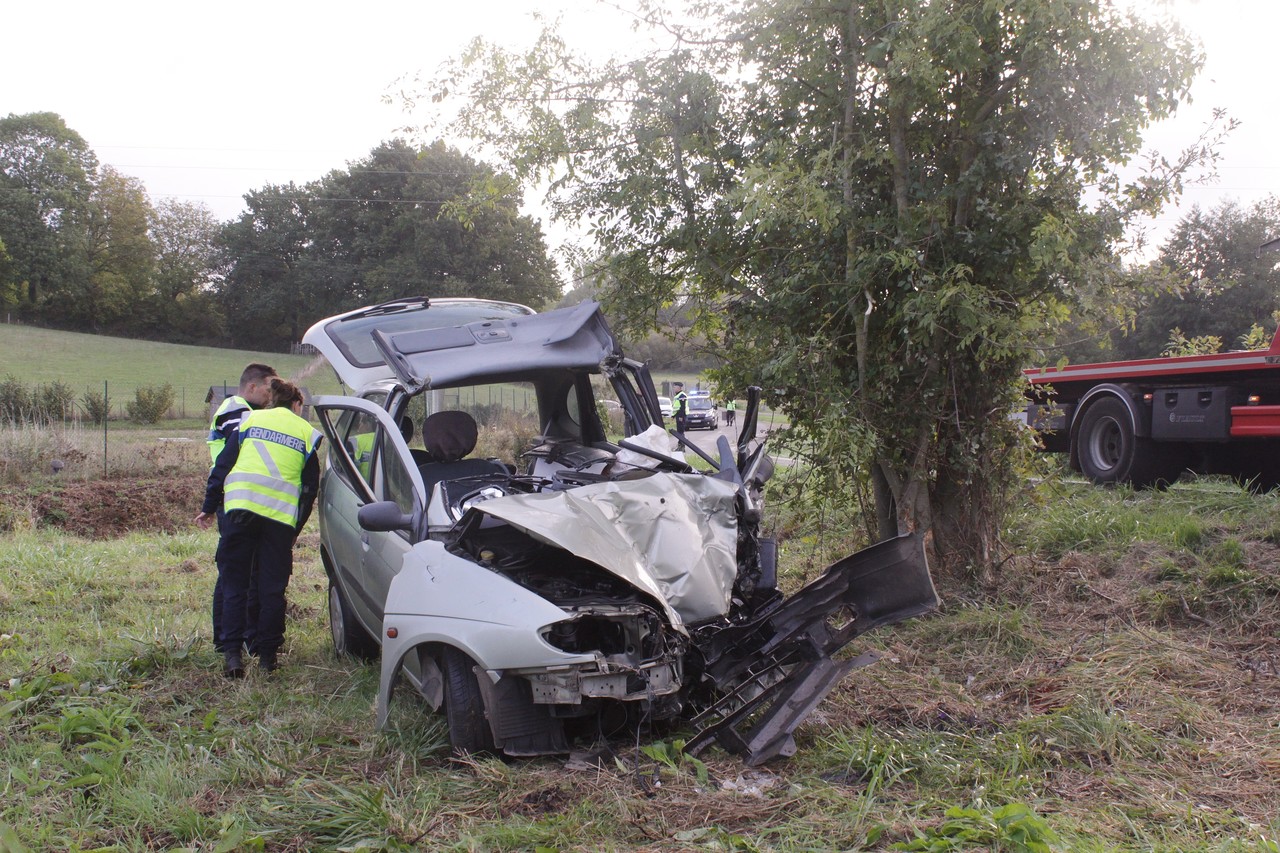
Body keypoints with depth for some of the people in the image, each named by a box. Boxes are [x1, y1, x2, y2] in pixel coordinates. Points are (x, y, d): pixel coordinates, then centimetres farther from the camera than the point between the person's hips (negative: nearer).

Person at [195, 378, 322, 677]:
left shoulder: (251, 420, 15)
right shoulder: (307, 433, 15)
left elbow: (222, 465, 10)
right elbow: (310, 487, 14)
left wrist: (209, 507, 16)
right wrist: (295, 528, 19)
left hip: (240, 507, 0)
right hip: (280, 516, 0)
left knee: (234, 585, 6)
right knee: (272, 588, 8)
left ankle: (232, 653, -2)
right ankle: (267, 655, 10)